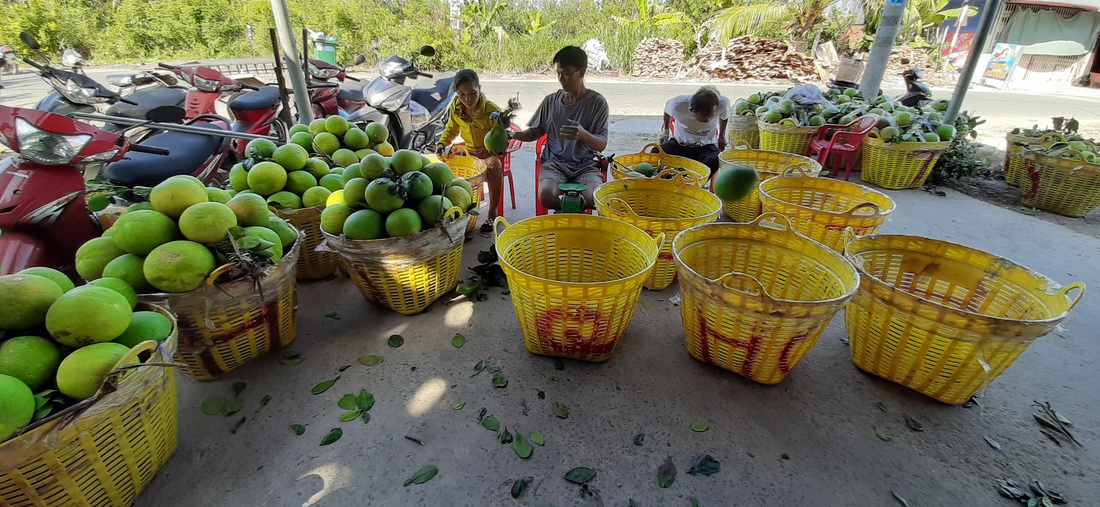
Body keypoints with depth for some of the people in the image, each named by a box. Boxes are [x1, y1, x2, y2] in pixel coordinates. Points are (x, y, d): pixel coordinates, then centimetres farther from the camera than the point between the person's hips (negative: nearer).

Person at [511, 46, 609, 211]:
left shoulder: (597, 102, -2)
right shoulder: (551, 101, 6)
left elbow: (602, 145, -7)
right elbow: (534, 133, 15)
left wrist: (583, 134, -29)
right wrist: (513, 135, -6)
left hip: (585, 165, -1)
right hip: (555, 162, 1)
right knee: (546, 195, -30)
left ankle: (563, 208, 0)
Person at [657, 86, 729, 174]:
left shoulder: (722, 103, -21)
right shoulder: (678, 105, -25)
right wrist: (665, 130, 18)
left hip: (706, 146, 0)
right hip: (680, 143, 0)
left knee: (713, 163, -36)